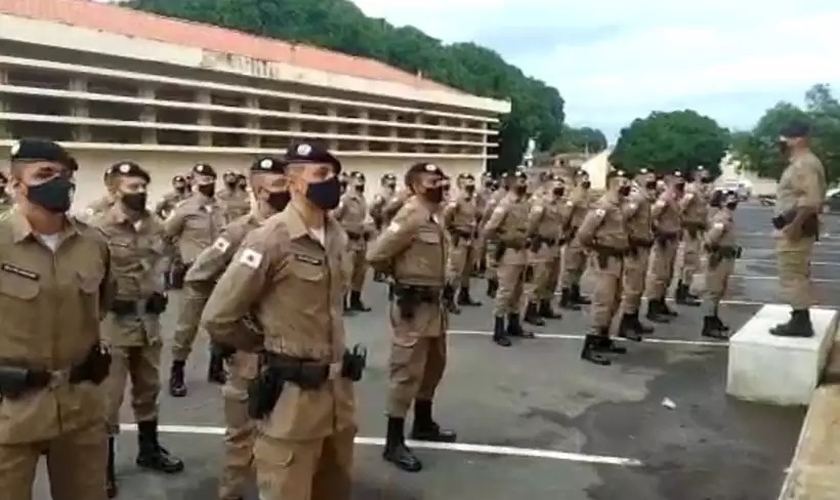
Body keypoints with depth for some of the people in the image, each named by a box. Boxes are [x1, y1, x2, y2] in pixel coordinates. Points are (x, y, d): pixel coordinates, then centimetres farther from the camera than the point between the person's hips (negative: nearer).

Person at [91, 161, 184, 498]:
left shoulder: (155, 226, 5)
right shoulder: (98, 227, -15)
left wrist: (159, 291, 5)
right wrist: (111, 298, -16)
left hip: (149, 316, 7)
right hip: (113, 319, -6)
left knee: (148, 387, 19)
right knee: (109, 395, 0)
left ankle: (149, 449, 36)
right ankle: (103, 465, 13)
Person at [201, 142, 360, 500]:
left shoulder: (335, 234, 6)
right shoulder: (271, 239, -17)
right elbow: (217, 318, -16)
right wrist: (267, 346, -2)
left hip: (338, 389, 7)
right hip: (294, 395, -7)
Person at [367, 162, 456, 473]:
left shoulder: (434, 215, 11)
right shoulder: (410, 216, -18)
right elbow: (376, 255, -21)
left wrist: (438, 286, 9)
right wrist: (399, 273, -4)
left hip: (434, 302, 10)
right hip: (413, 304, -10)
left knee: (434, 364, 21)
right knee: (407, 371, -3)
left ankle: (423, 423, 38)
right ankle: (394, 442, 6)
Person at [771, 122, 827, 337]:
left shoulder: (804, 163, -17)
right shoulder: (800, 163, 17)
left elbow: (811, 199, -27)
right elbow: (812, 196, 22)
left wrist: (795, 225, -27)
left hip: (795, 227, -11)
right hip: (795, 226, 11)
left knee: (792, 276, -8)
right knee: (797, 275, 15)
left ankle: (801, 322, -5)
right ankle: (800, 319, 21)